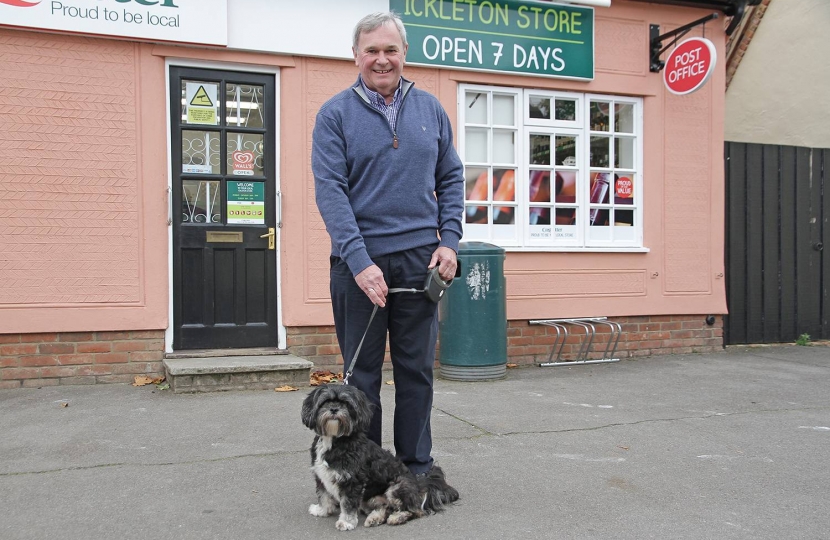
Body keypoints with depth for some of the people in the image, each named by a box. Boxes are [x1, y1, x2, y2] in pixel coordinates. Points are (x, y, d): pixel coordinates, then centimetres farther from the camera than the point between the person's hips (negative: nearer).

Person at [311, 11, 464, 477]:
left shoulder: (430, 109, 10)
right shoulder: (335, 114, -1)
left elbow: (451, 179, 13)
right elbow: (330, 190, -9)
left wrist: (449, 240, -1)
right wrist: (360, 262, -18)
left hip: (420, 259, 3)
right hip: (360, 261, -2)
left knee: (417, 368, 9)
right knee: (363, 371, 7)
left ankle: (418, 468, 23)